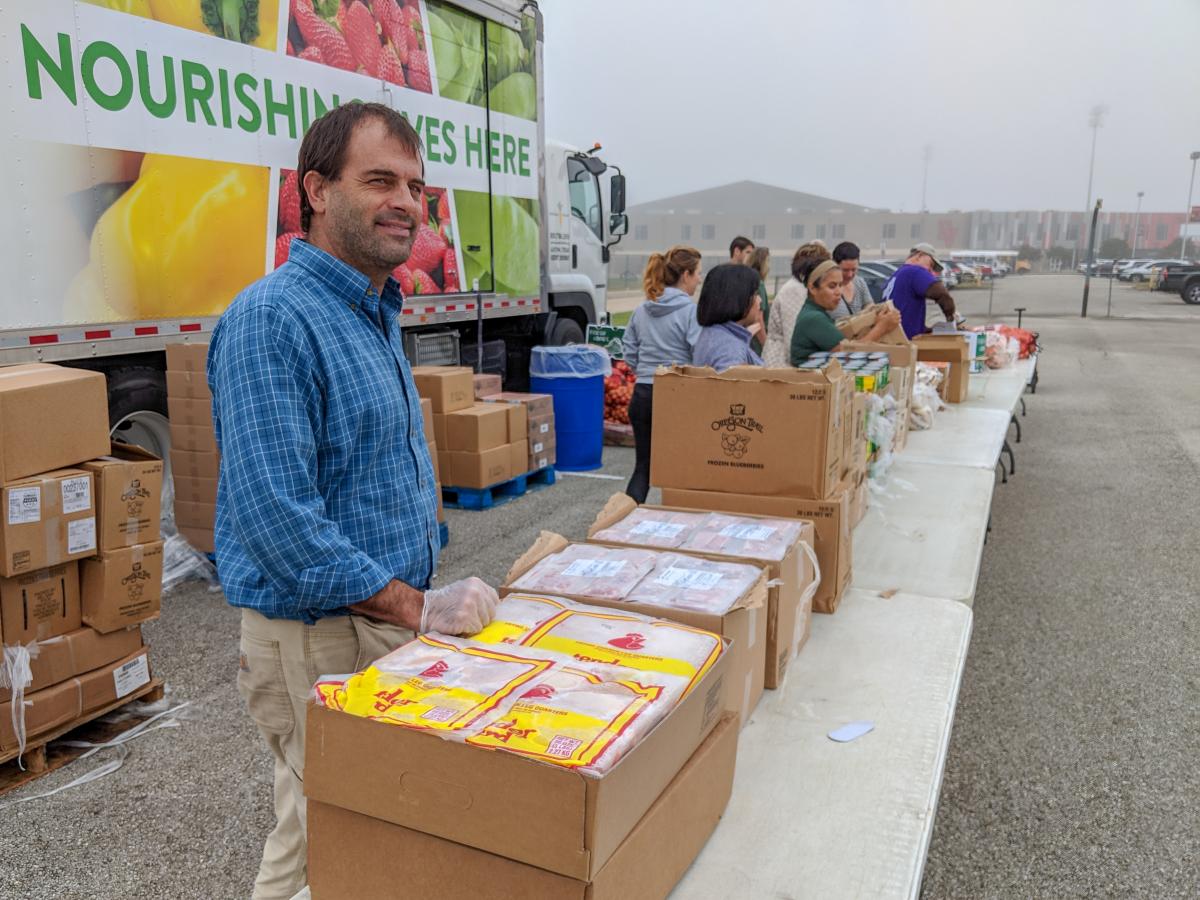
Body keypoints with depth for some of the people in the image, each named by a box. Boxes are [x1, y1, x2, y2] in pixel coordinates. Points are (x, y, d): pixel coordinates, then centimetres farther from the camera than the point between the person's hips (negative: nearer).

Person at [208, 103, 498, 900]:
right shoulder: (273, 318, -20)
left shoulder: (378, 312, 10)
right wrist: (418, 608, -23)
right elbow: (274, 517, -27)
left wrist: (432, 572, 14)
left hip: (397, 619, 9)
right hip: (318, 638, -9)